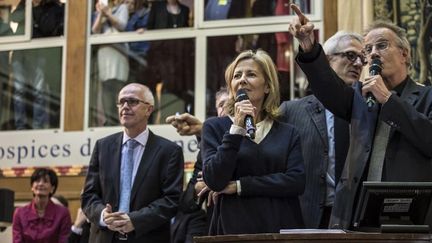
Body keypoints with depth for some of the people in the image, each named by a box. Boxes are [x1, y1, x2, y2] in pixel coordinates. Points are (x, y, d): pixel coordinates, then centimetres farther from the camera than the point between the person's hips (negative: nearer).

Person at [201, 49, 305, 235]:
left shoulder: (288, 133, 5)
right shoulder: (215, 127, 1)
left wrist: (240, 186, -12)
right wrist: (236, 129, -15)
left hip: (280, 228, 1)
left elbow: (297, 181, -9)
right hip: (233, 228, -1)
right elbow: (214, 182, -10)